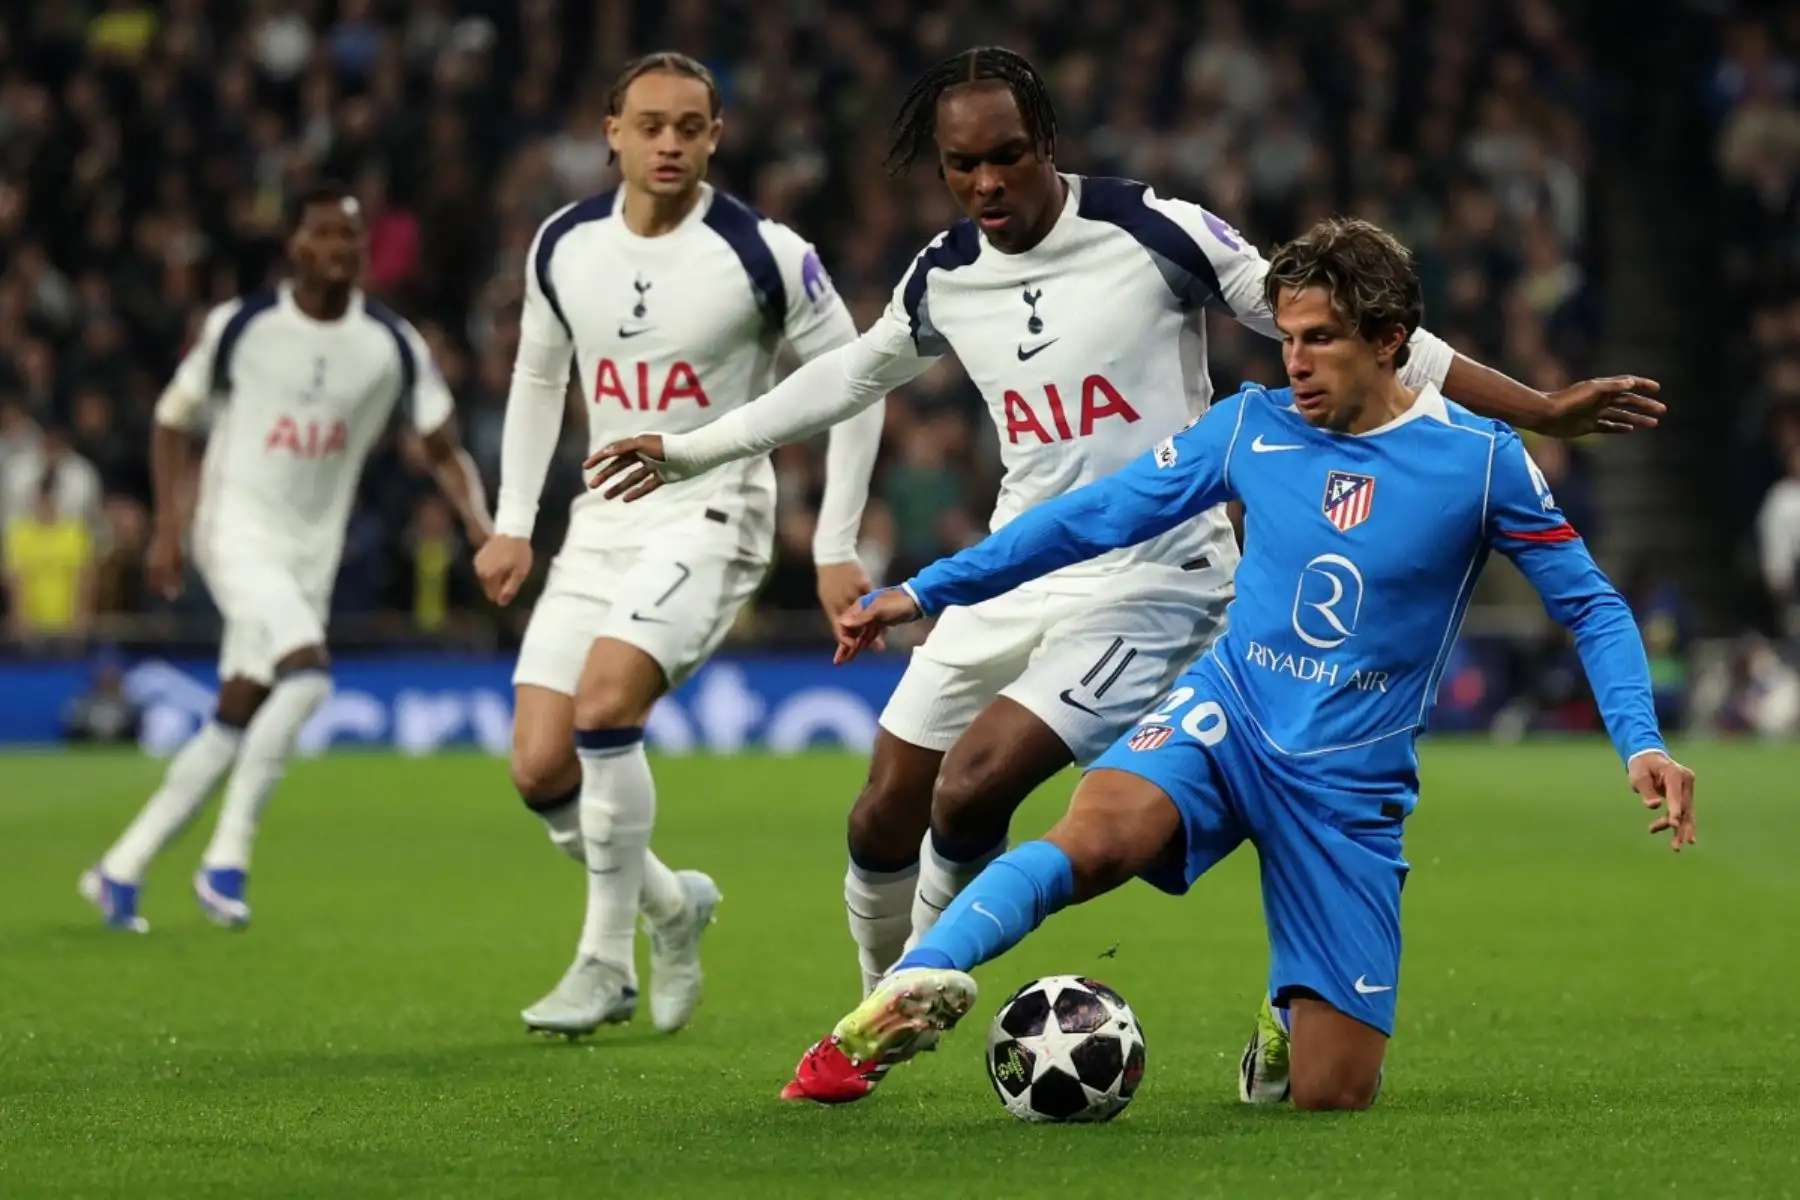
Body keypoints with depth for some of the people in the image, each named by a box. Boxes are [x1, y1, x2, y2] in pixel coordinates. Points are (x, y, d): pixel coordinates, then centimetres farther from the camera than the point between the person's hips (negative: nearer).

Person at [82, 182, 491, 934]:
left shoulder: (392, 345, 2)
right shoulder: (239, 327, -6)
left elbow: (443, 448, 7)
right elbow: (172, 424, 5)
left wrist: (481, 531, -9)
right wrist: (167, 529, -4)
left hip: (312, 553, 4)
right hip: (238, 529, -4)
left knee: (234, 727, 4)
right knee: (306, 669, -27)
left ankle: (121, 871, 17)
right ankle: (227, 859, -20)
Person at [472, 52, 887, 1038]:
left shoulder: (764, 255, -12)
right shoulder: (563, 246, 2)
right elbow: (537, 375, 19)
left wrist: (835, 548, -7)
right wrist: (513, 523, 13)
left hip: (710, 516, -6)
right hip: (603, 522, 6)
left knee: (603, 704, -28)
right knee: (540, 769, -3)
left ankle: (606, 960, -13)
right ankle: (671, 904, 25)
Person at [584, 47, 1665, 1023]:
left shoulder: (1156, 233, -11)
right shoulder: (943, 279, 5)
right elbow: (851, 376, 26)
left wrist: (1539, 411, -9)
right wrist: (689, 450, 33)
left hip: (1150, 579, -6)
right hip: (1014, 577, 6)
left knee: (970, 790, -22)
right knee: (884, 822, 5)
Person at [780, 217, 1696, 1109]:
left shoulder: (1479, 459, -5)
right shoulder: (1251, 426, 1)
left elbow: (1590, 607, 3)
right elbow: (1095, 516, 8)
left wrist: (1641, 743, -13)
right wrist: (922, 592, 7)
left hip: (1352, 779, -1)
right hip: (1227, 716, 1)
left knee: (1331, 1097, -4)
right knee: (1096, 837, -36)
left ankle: (1287, 1019, 30)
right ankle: (907, 992, -46)